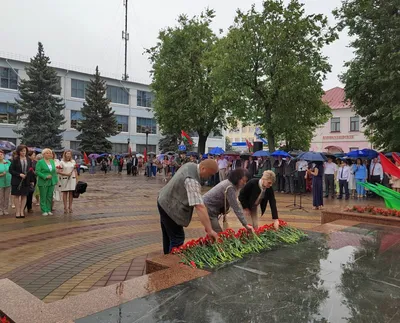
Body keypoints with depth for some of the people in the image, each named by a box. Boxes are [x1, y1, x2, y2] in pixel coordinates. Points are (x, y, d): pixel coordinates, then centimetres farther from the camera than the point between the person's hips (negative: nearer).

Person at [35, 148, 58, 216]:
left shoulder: (52, 161, 12)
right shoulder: (40, 162, -6)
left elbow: (55, 171, 15)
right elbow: (37, 172, -12)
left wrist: (56, 180, 9)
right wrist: (45, 176, -19)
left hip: (51, 182, 5)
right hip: (43, 182, -5)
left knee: (50, 197, 9)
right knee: (43, 197, 1)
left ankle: (49, 210, 16)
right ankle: (44, 211, 7)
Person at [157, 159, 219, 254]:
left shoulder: (191, 165, -5)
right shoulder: (192, 181, -34)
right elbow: (199, 207, -39)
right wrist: (209, 230, -38)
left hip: (164, 201, 10)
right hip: (170, 207, -10)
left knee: (167, 235, 23)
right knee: (178, 239, -2)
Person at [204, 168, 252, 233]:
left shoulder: (230, 183, 2)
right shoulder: (230, 188, -26)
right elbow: (236, 208, -27)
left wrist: (224, 212, -10)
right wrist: (245, 224, -24)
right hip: (208, 207, -10)